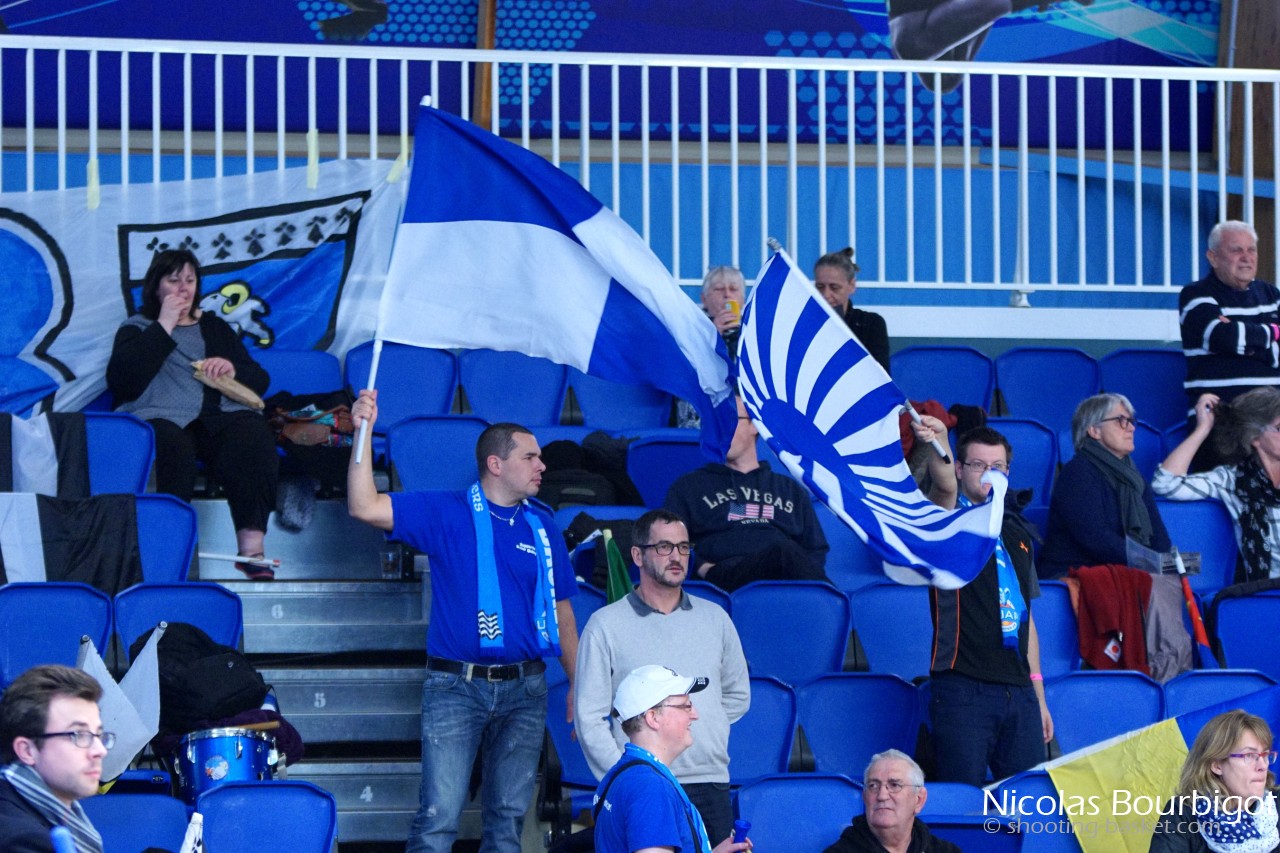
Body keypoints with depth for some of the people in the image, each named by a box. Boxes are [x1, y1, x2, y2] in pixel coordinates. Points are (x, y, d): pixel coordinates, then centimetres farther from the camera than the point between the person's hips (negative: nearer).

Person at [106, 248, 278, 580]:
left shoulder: (215, 328, 30)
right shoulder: (136, 329, 20)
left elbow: (260, 380, 24)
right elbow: (123, 382, -1)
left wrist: (234, 370, 0)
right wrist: (164, 326, 2)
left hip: (220, 416, 3)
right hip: (163, 418, -3)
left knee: (253, 433, -33)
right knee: (171, 444, -40)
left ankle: (251, 546, -38)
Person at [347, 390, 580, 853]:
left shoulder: (542, 527, 10)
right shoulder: (446, 514, -1)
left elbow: (561, 611, 16)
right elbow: (365, 507, -11)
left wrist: (578, 683, 12)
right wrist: (363, 432, -20)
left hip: (524, 689, 4)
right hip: (456, 687, -4)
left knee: (509, 815, 7)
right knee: (439, 816, -9)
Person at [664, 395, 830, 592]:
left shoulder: (791, 490, 32)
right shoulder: (689, 487, 26)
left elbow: (816, 552, 25)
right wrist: (705, 568, -5)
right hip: (725, 576, -3)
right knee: (783, 551, -38)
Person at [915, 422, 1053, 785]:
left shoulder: (1016, 531, 20)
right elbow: (945, 487, -23)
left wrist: (1039, 697, 18)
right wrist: (937, 447, -46)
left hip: (1018, 691, 6)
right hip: (962, 688, -6)